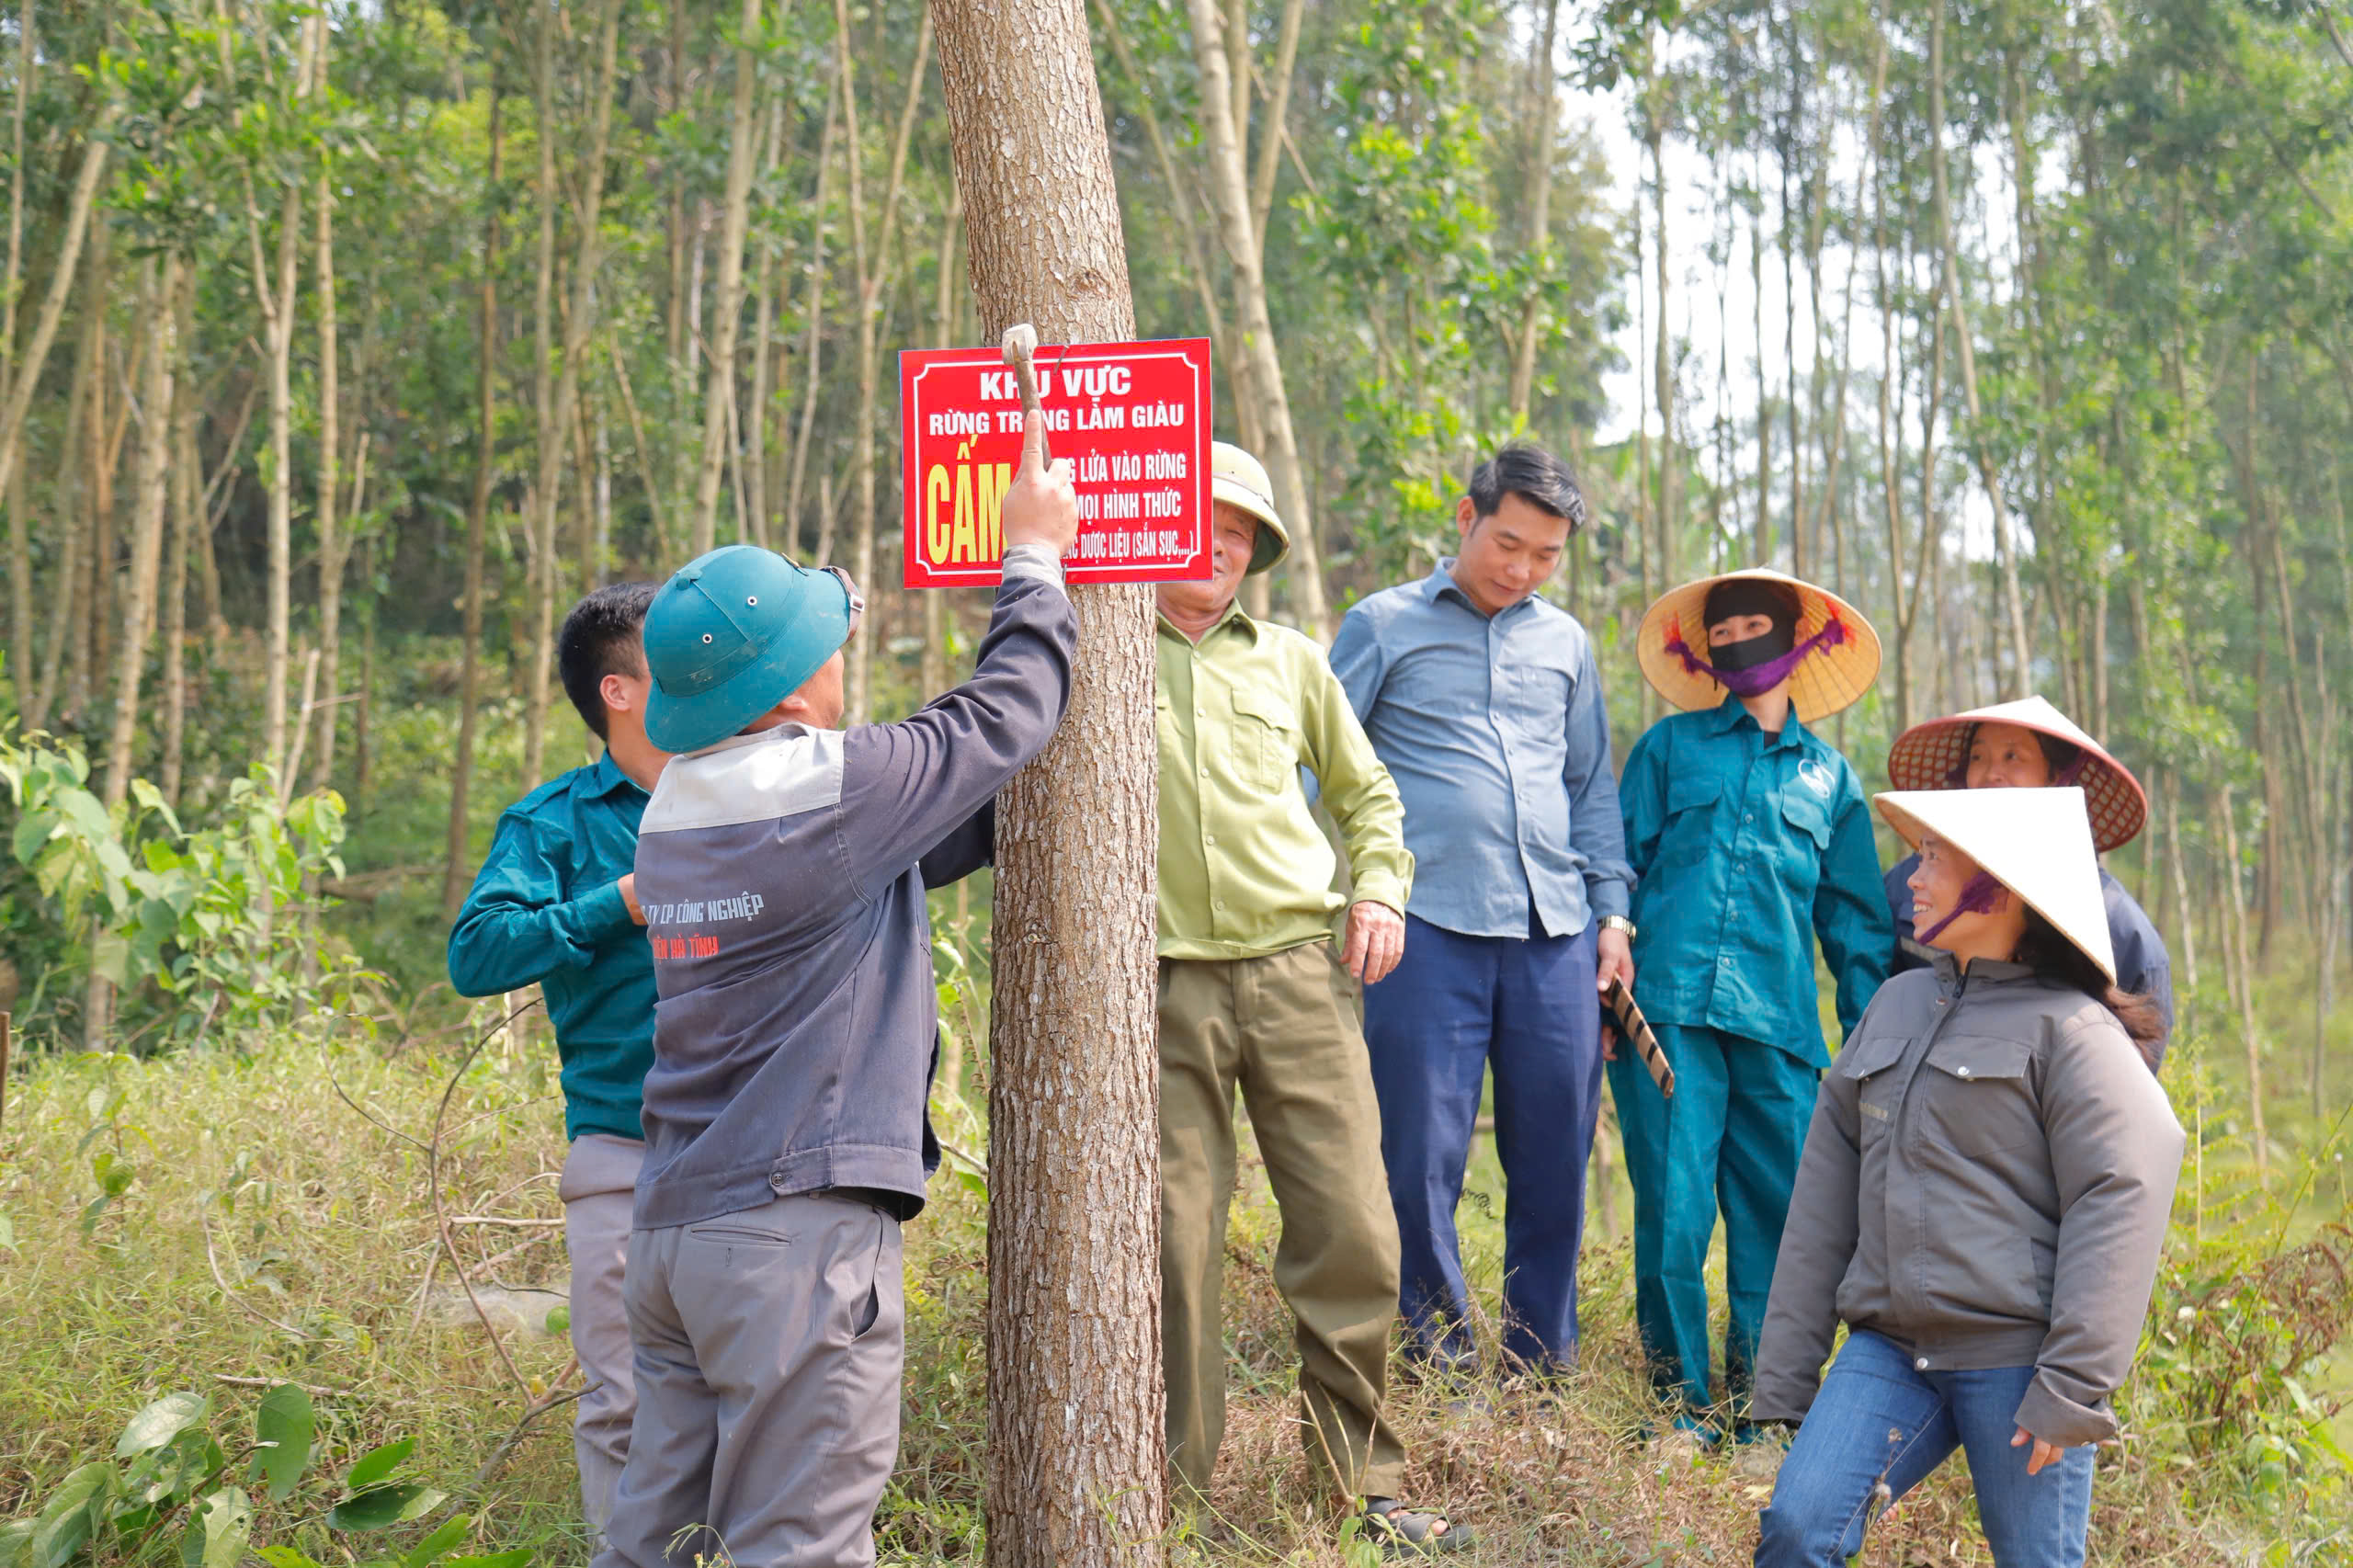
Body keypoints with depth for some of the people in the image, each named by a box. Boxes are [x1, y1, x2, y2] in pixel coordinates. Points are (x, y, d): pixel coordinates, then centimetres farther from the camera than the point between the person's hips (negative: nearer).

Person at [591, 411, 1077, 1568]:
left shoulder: (672, 815, 11)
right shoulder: (829, 787, -13)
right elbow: (1003, 716, -1)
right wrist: (1033, 561, 13)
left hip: (673, 1224, 8)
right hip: (796, 1228, -8)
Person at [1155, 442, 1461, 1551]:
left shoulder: (1290, 661, 16)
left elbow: (1366, 791, 26)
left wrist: (1379, 884, 11)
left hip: (1297, 972, 3)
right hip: (1160, 985, -2)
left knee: (1353, 1236, -1)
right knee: (1170, 1244, -1)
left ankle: (1362, 1478, 13)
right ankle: (1169, 1490, 13)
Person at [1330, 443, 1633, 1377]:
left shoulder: (1564, 642, 19)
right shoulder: (1383, 626, 8)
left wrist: (1611, 908, 15)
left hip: (1554, 930, 4)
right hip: (1430, 923, -3)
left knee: (1556, 1151, 4)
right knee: (1422, 1152, -4)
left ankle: (1545, 1361, 16)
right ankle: (1438, 1353, 10)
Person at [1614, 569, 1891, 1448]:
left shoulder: (1828, 775, 19)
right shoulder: (1670, 748, 15)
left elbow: (1855, 916, 20)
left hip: (1779, 1023, 2)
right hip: (1669, 1011, -2)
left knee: (1776, 1214, -1)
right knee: (1673, 1209, -6)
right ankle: (1682, 1404, 5)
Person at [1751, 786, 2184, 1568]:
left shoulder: (2070, 1029, -3)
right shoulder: (1895, 1006, 16)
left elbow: (2120, 1201, -11)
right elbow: (1825, 1194, 16)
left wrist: (2072, 1386, -17)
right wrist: (1785, 1371, 12)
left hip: (2014, 1357, -5)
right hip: (1890, 1350, 5)